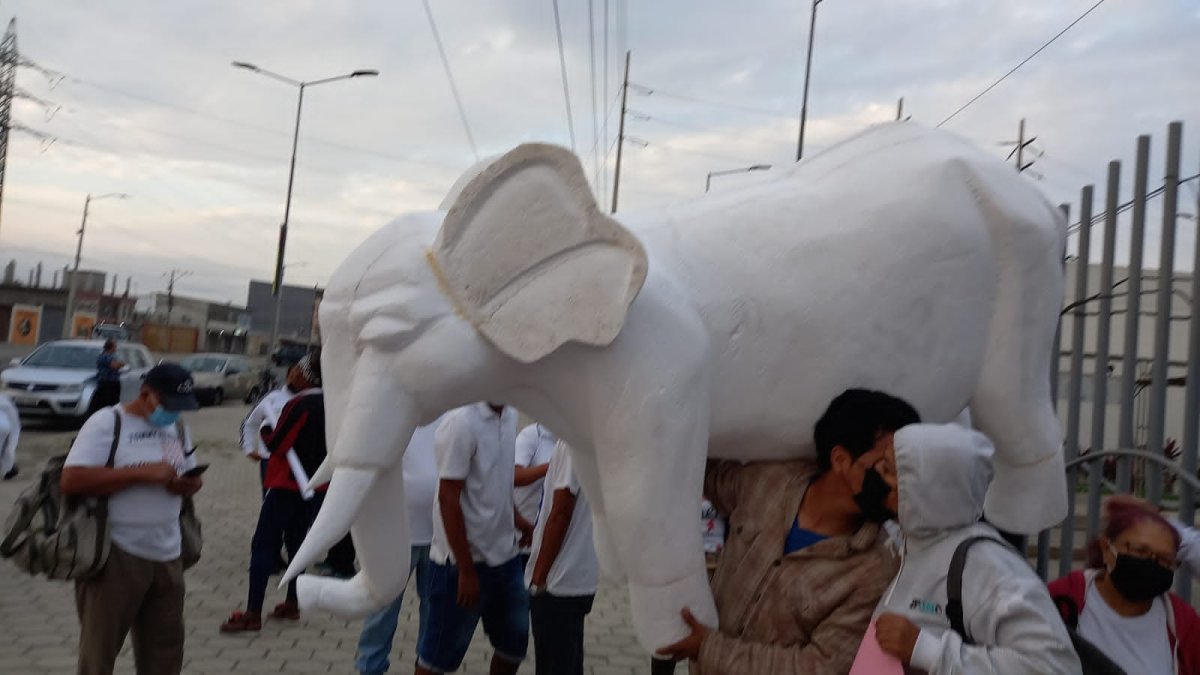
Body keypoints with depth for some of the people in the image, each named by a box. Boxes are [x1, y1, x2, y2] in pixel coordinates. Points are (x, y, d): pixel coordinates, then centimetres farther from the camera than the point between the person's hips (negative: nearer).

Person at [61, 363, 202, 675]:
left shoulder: (178, 428, 12)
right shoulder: (107, 422, -9)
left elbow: (194, 477, 19)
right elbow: (72, 480, -19)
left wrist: (186, 483, -5)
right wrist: (142, 473, -23)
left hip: (168, 556, 6)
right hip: (116, 557, -6)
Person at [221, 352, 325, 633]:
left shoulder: (299, 404, -19)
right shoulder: (328, 404, 5)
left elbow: (277, 445, -17)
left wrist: (267, 437, 1)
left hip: (287, 483, -8)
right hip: (315, 484, 8)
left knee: (263, 544, -2)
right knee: (296, 541, 17)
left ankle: (253, 614, -4)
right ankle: (291, 604, 22)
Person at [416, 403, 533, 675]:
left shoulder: (510, 416, 5)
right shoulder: (461, 422, -20)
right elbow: (448, 498, -19)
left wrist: (520, 522, 4)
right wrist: (466, 570, -18)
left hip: (505, 555, 8)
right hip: (464, 560, -8)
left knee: (515, 641, 17)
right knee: (441, 651, 8)